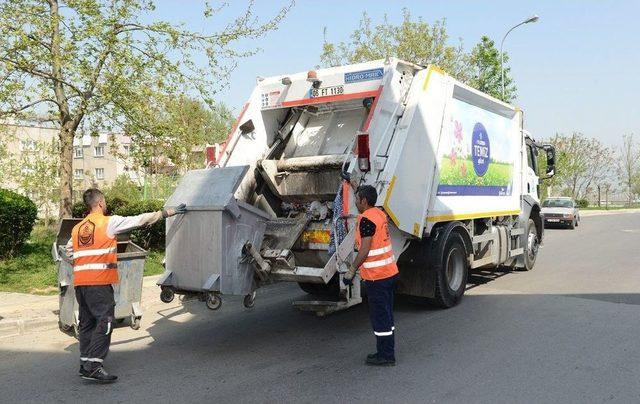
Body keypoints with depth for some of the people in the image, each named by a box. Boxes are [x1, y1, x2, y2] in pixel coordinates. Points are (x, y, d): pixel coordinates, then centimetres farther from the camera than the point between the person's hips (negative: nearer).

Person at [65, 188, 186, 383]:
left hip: (80, 281, 8)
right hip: (99, 281, -8)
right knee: (104, 321, -7)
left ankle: (85, 363, 19)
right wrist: (166, 212, 5)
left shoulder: (77, 228, 17)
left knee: (86, 322, 14)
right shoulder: (109, 222, -4)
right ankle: (93, 366, -13)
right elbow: (139, 220, -2)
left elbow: (69, 250, 23)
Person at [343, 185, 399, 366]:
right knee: (387, 315, 17)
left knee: (379, 317, 0)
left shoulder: (366, 219, -18)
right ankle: (387, 352, 28)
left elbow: (365, 250, -23)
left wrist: (351, 270, -15)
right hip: (390, 272, 10)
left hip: (376, 276, -10)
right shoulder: (380, 213, 10)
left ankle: (385, 356, 9)